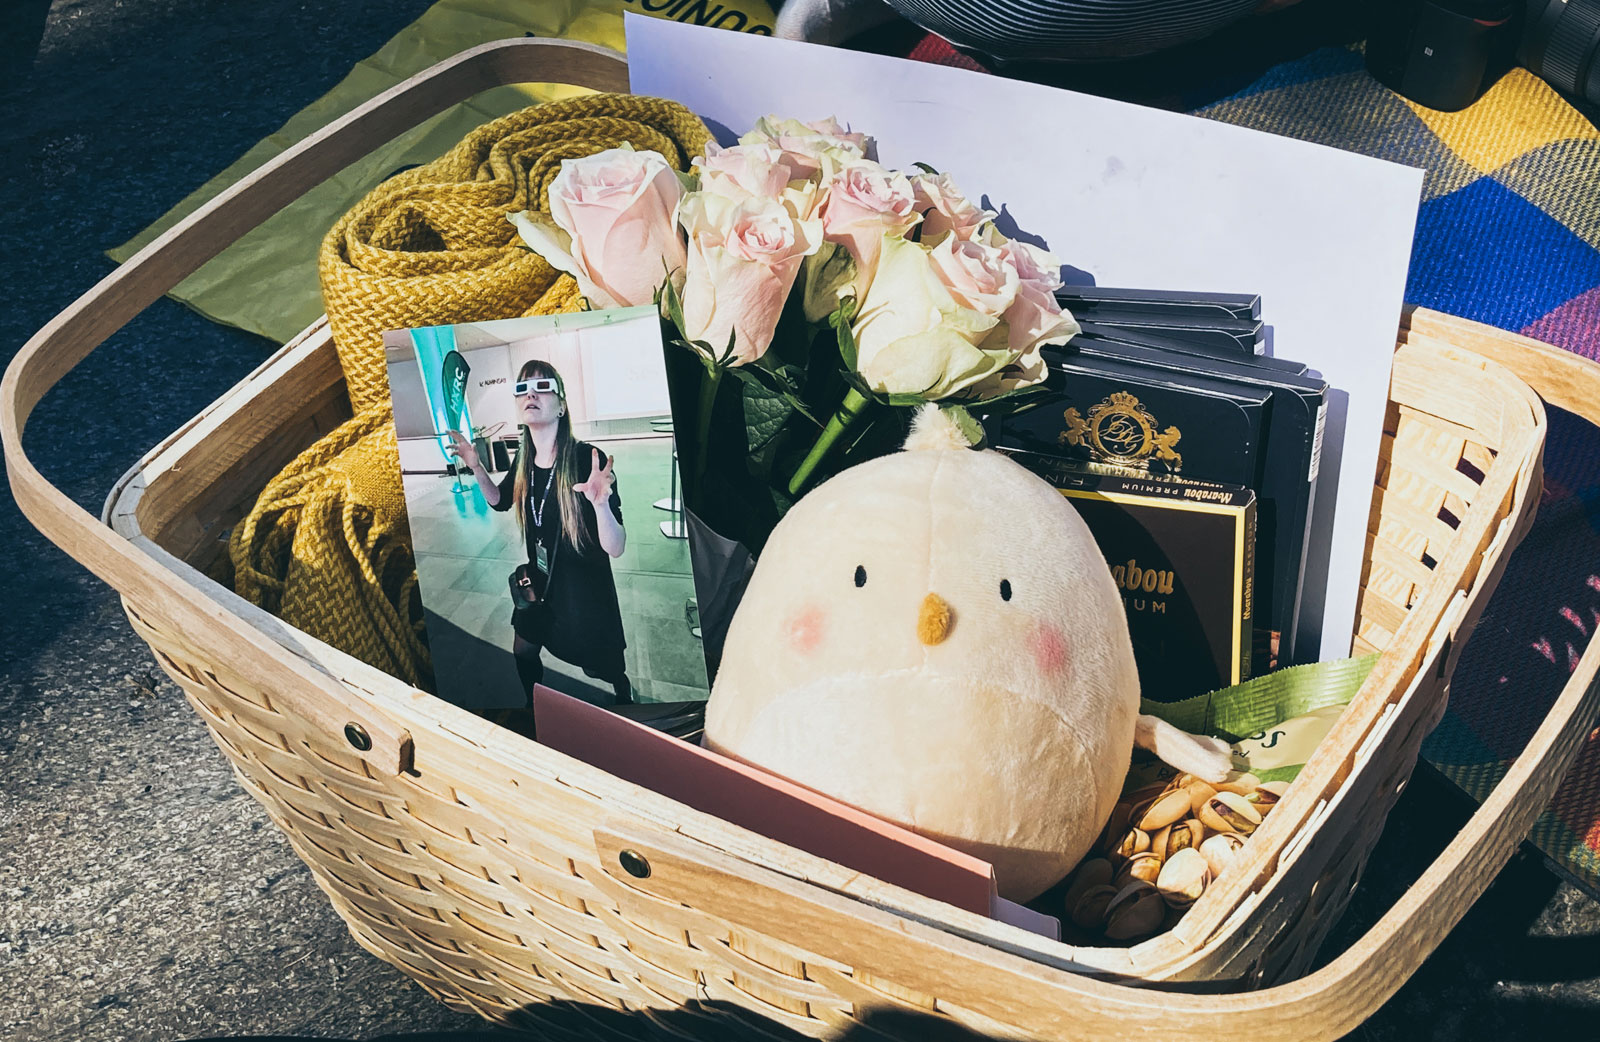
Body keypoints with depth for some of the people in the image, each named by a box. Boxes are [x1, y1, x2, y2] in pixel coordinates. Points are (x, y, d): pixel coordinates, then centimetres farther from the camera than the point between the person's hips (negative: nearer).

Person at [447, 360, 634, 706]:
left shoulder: (588, 460, -28)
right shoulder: (523, 461, -8)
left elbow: (615, 548, -30)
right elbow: (500, 500, 15)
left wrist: (601, 503, -50)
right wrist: (476, 466, -3)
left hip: (587, 591, -6)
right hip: (542, 584, 6)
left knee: (609, 673, 11)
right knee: (523, 651, 23)